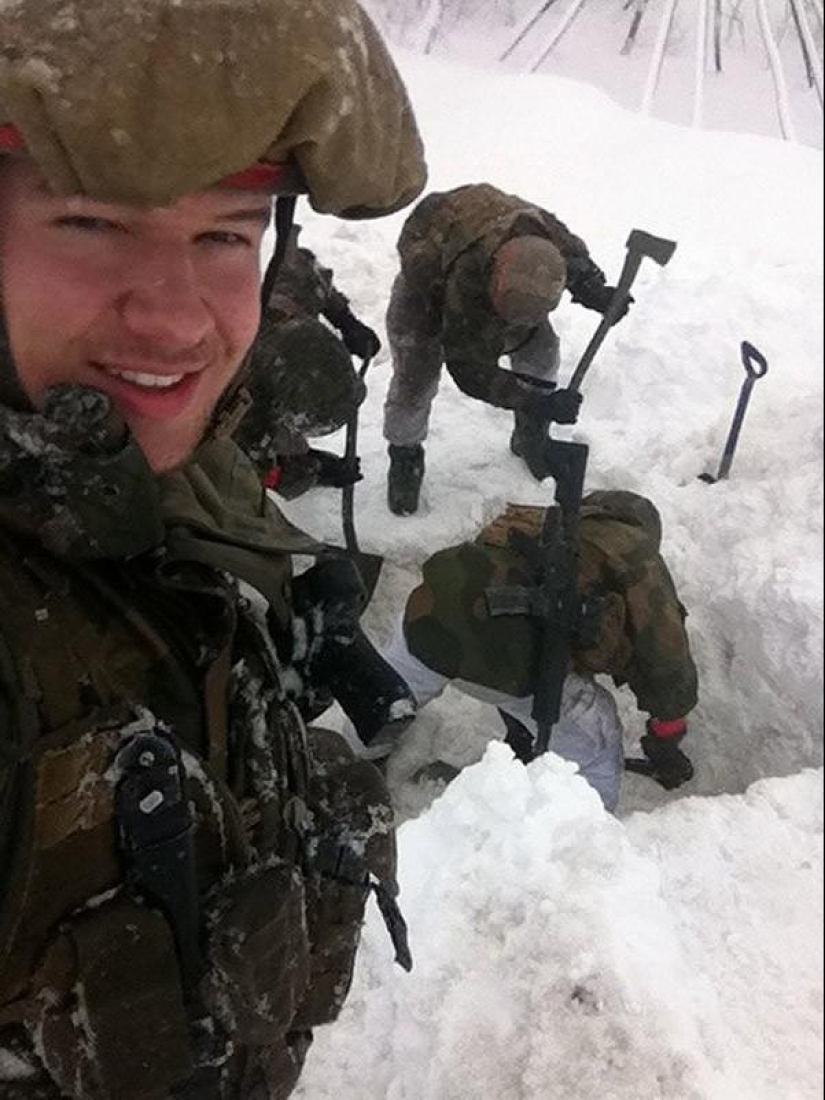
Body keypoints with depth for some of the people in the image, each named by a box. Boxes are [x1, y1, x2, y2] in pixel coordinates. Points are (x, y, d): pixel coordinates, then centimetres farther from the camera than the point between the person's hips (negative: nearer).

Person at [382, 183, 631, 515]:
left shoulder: (550, 235, -34)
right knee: (415, 378, -12)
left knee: (540, 351, 0)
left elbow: (579, 264, -6)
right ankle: (405, 458, 15)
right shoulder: (466, 285, -49)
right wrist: (537, 404, -46)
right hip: (428, 288, -5)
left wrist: (596, 293, -29)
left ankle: (530, 438, 23)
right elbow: (470, 370, -39)